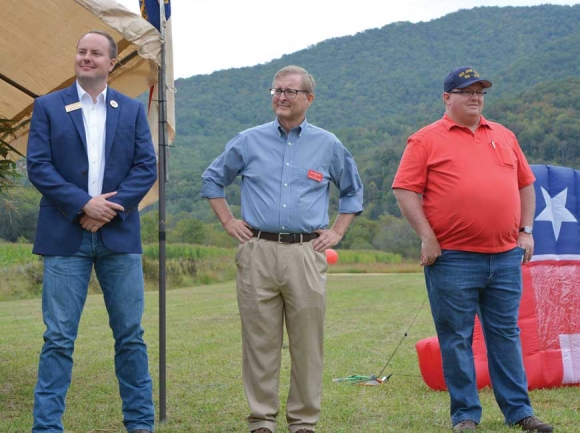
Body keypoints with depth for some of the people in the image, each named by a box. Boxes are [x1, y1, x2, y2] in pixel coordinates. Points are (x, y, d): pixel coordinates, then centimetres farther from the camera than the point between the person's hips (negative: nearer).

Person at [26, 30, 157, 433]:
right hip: (66, 237, -2)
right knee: (59, 338, -2)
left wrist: (110, 208, -11)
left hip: (119, 235, 2)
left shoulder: (132, 110, 10)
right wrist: (83, 204, -13)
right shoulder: (48, 107, 5)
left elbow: (147, 168, 3)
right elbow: (38, 166, -3)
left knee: (130, 335, 6)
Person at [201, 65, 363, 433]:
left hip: (306, 254, 0)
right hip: (258, 253, 0)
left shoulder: (328, 146, 9)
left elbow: (353, 191, 22)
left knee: (307, 344, 1)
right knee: (259, 342, 1)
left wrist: (338, 231, 11)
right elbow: (212, 180, 21)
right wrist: (228, 222, 11)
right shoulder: (249, 142, 8)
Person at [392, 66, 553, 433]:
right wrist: (427, 237, -10)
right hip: (453, 258, -4)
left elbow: (525, 184, 21)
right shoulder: (427, 140, 1)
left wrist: (526, 230, 12)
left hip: (505, 256, 4)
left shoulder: (504, 137, 16)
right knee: (457, 338, 2)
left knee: (506, 334, 9)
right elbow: (405, 190, -4)